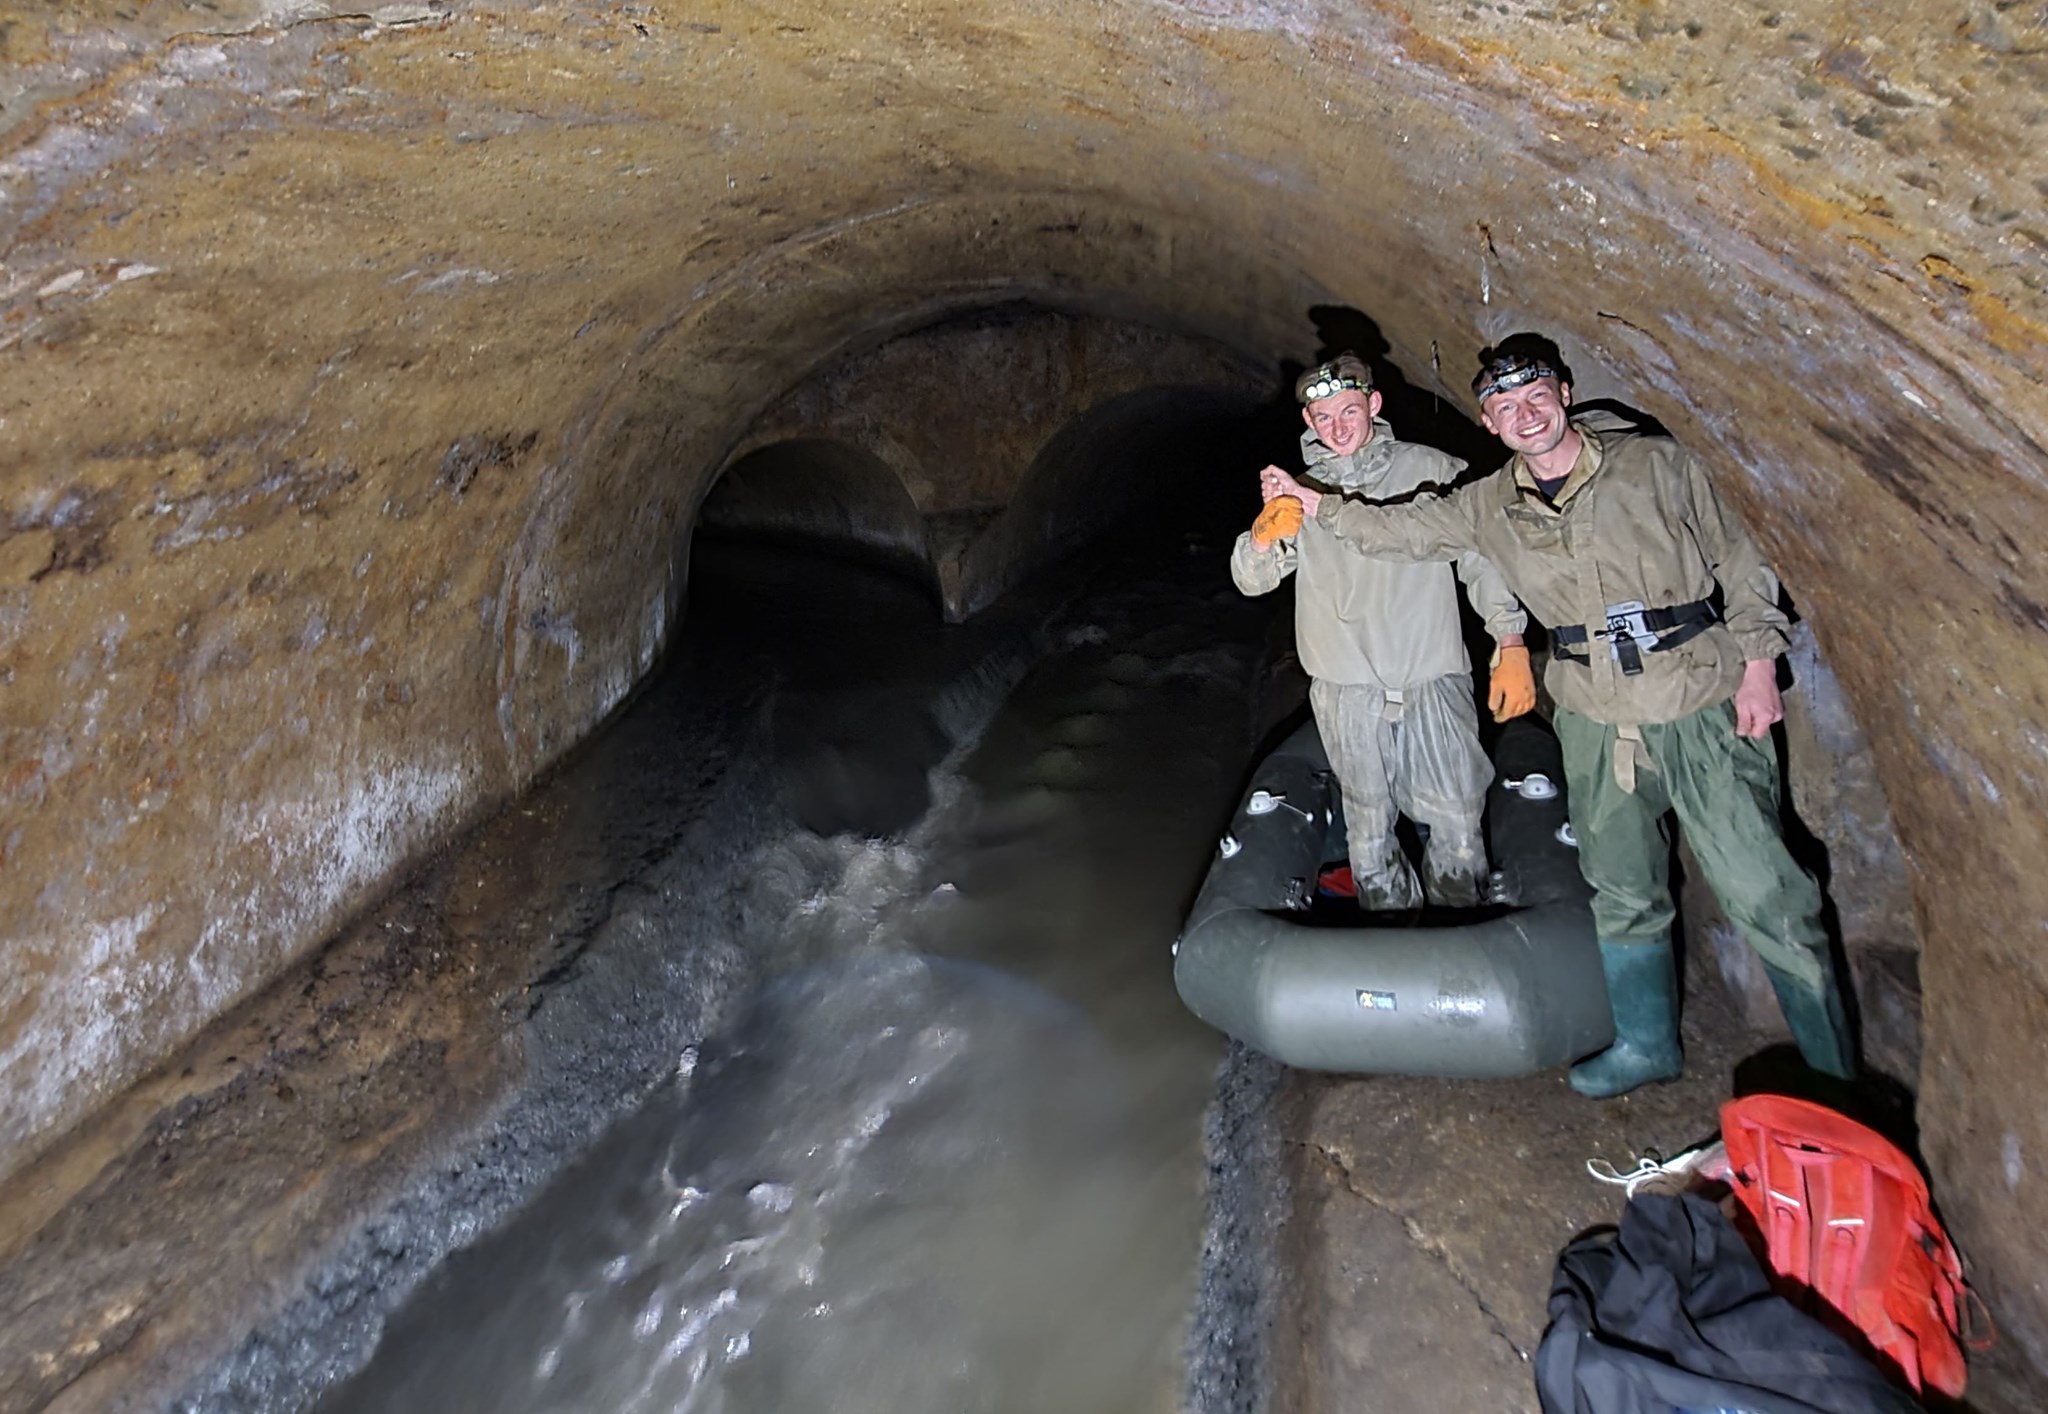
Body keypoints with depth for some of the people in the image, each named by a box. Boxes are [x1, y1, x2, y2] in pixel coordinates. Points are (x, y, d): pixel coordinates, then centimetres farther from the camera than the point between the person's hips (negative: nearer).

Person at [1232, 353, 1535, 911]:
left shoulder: (1432, 471, 4)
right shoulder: (1301, 490, 8)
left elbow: (1483, 558, 6)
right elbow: (1250, 580, 1)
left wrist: (1512, 646, -2)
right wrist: (1267, 532, -21)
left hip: (1433, 676, -1)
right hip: (1346, 689, 1)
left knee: (1458, 822, 0)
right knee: (1368, 826, 8)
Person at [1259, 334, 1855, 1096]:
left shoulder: (1655, 463, -3)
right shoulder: (1489, 506, 4)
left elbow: (1740, 562, 1)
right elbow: (1401, 528, 12)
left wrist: (1757, 666, -4)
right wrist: (1318, 504, 1)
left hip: (1703, 710, -3)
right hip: (1596, 723, 4)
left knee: (1764, 895, -3)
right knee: (1622, 895, 15)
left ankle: (1833, 1069, 14)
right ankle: (1646, 1045, 34)